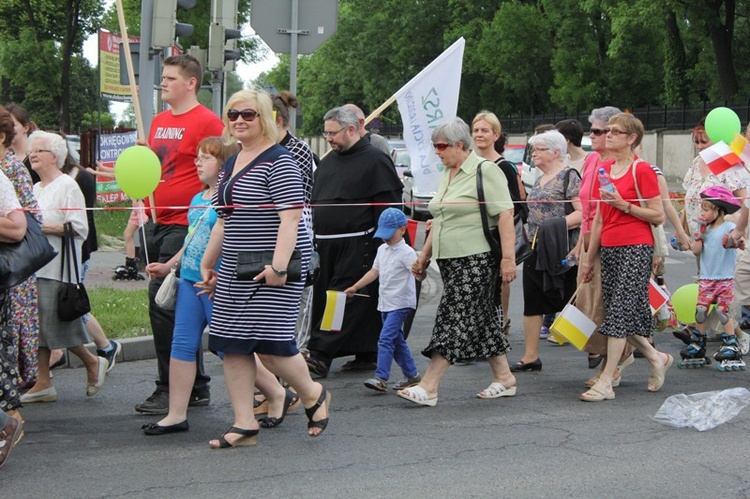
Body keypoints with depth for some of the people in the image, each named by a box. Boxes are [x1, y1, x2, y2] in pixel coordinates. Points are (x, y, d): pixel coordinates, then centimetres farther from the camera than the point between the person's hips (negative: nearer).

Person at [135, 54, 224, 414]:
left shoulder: (207, 122, -8)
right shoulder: (158, 122, 17)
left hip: (186, 226, -8)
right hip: (157, 223, 8)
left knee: (162, 301, -12)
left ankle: (170, 389, -4)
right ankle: (196, 387, 20)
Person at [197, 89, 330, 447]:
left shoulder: (279, 162, -10)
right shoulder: (230, 165, 17)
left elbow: (290, 218, -18)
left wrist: (278, 266, -26)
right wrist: (207, 263, 23)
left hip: (271, 269, -8)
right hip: (235, 270, 9)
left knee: (269, 343, -11)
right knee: (231, 344, 3)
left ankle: (313, 395, 16)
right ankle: (244, 424, 9)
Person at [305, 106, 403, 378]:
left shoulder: (375, 161, -6)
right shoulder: (328, 162, 18)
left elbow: (388, 208, -11)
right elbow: (315, 202, 24)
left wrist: (381, 247, -16)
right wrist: (312, 238, 17)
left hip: (358, 246, -8)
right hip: (327, 244, 8)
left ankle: (321, 355, -14)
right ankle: (368, 355, 16)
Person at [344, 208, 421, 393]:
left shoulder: (406, 252, -12)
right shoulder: (382, 249, 13)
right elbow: (374, 272, 22)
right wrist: (354, 287, 24)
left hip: (400, 303, -9)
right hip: (385, 303, 9)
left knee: (386, 339, -17)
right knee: (397, 341, 14)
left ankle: (381, 378, -20)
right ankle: (412, 375, 24)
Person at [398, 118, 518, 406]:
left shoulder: (485, 172, -10)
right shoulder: (447, 174, 18)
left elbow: (505, 215, -16)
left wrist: (508, 258, -21)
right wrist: (424, 255, 23)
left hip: (476, 261, -9)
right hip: (450, 260, 9)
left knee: (456, 318, -9)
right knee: (481, 320, 11)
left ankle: (429, 387, -11)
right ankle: (504, 379, 20)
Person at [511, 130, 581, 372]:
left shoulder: (568, 176, -9)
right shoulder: (539, 180, 17)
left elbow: (582, 213, -18)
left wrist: (556, 226, -25)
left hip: (558, 250, -9)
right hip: (535, 250, 9)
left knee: (570, 300, -3)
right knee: (532, 302, 8)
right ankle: (531, 357, 13)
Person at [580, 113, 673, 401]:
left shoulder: (641, 170, -7)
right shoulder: (604, 170, 13)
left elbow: (658, 216, -9)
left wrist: (624, 205, -18)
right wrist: (589, 258, 18)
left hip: (636, 248, -7)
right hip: (609, 249, 8)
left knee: (619, 312, -9)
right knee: (622, 316, 8)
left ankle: (606, 382, -7)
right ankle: (657, 359, 29)